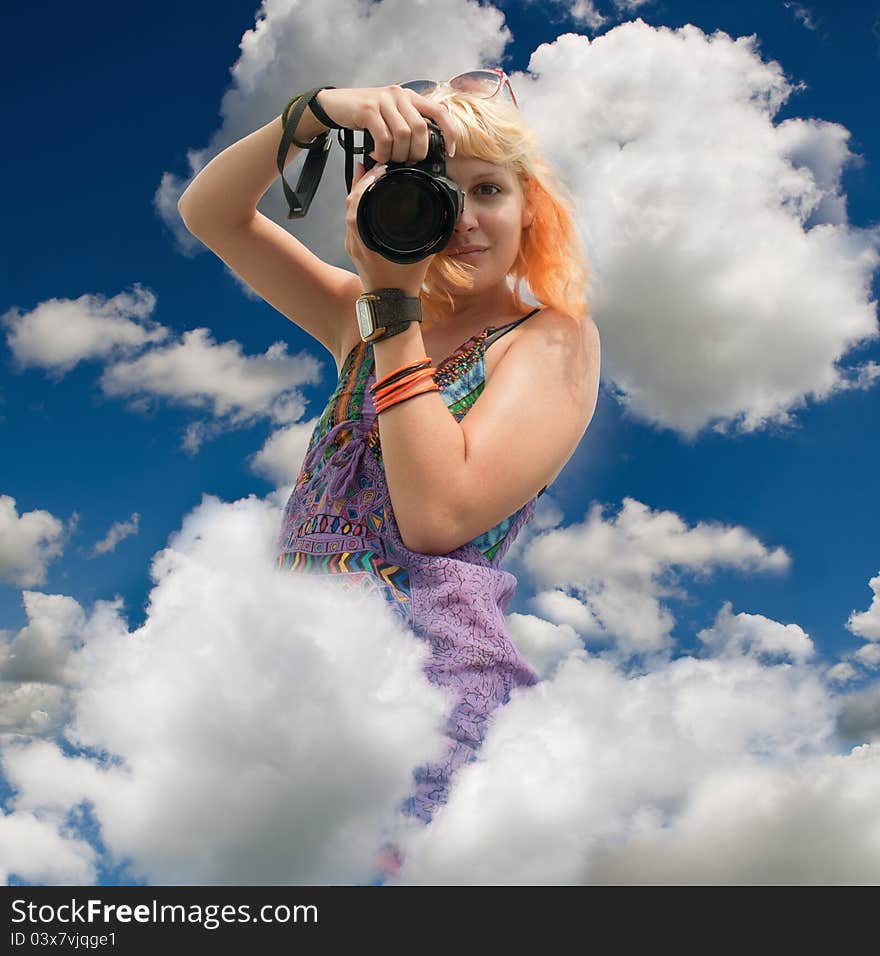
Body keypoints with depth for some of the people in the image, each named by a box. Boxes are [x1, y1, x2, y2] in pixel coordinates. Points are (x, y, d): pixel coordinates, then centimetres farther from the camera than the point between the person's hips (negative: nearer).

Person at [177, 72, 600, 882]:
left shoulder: (555, 338, 0)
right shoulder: (363, 317, 17)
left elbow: (438, 515, -14)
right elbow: (208, 213, 12)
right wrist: (322, 110, -3)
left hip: (426, 678, -5)